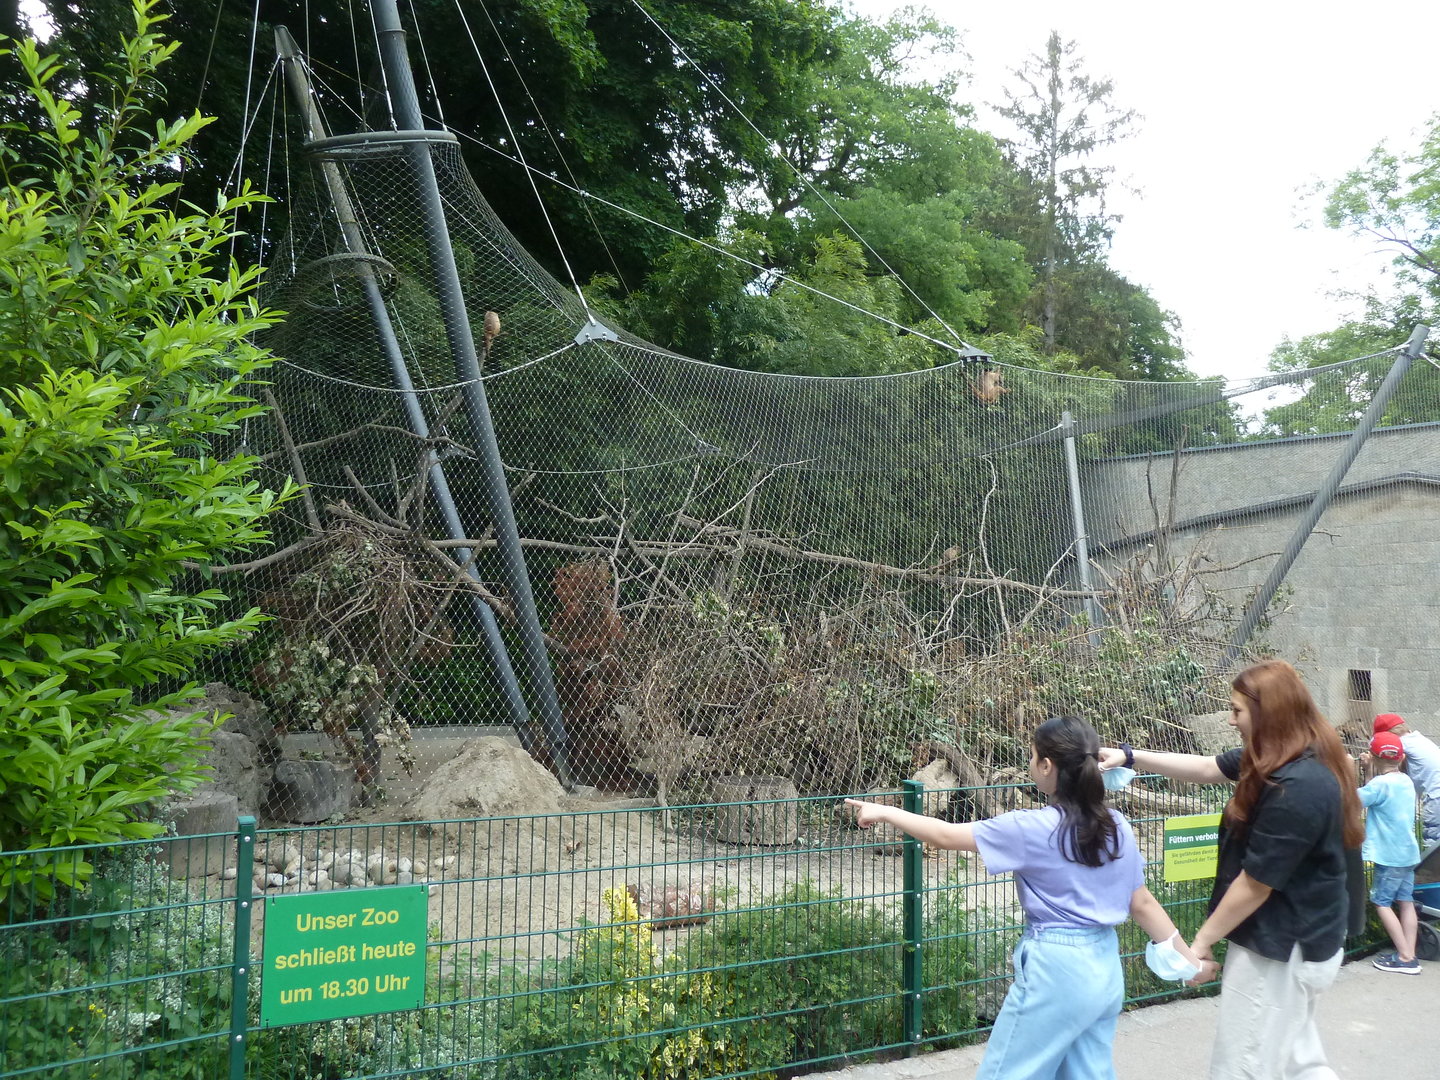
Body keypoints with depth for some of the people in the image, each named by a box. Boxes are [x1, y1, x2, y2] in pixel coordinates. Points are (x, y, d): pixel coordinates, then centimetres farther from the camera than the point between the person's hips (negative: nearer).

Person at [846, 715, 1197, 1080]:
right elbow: (1142, 903, 6)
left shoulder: (1033, 829, -16)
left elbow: (947, 835, -10)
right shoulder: (1118, 827, 2)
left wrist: (885, 812, 2)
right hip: (1105, 967, 7)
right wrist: (1185, 956, 16)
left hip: (1055, 970, -7)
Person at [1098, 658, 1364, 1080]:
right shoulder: (1302, 759, 1)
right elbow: (1208, 767, 11)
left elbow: (1256, 884, -22)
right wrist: (1131, 757, 6)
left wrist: (1202, 941, -10)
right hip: (1302, 939, 10)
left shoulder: (1296, 789, -30)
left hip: (1278, 950, -10)